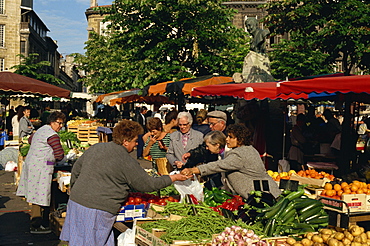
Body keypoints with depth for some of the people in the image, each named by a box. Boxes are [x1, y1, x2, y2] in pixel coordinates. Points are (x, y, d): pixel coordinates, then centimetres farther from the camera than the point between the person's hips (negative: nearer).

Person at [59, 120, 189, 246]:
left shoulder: (96, 148, 9)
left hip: (76, 201, 7)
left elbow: (76, 169, 18)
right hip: (97, 210, -7)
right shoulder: (126, 161, -10)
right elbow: (147, 184, -3)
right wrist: (173, 178, 8)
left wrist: (75, 190, 31)